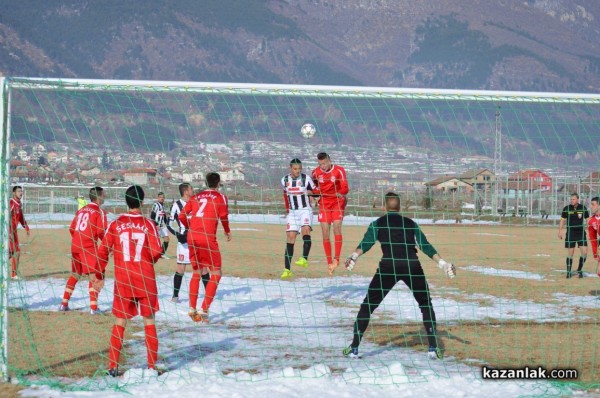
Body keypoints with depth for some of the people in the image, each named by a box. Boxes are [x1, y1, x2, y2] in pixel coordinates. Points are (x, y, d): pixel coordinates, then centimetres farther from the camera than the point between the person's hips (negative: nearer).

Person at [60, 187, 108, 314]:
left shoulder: (81, 210, 15)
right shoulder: (99, 212, -5)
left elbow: (71, 229, 15)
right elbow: (101, 232, -14)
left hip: (75, 246, 7)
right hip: (89, 247, -7)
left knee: (75, 275, 19)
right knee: (94, 276, -4)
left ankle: (64, 304, 21)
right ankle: (93, 307, -11)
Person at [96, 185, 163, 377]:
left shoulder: (115, 224, -2)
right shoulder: (148, 224, -6)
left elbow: (103, 251, -2)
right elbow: (156, 252, -10)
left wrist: (100, 274, 11)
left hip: (123, 281, 1)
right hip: (146, 280, -1)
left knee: (120, 322, 8)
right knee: (149, 321, 9)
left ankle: (113, 366, 6)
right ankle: (152, 366, 9)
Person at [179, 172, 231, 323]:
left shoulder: (196, 196, 16)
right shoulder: (220, 197, 4)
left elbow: (182, 216, 11)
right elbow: (223, 216, -9)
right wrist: (227, 231, 8)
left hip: (192, 236, 5)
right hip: (208, 237, -5)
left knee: (197, 272, 20)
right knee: (216, 274, 4)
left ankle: (192, 308, 17)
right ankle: (204, 310, -7)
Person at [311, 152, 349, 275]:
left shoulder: (339, 170, -11)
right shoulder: (315, 172, -1)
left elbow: (345, 188, -17)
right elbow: (313, 188, 15)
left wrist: (341, 193, -32)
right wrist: (314, 191, -3)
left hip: (337, 202, -3)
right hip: (324, 204, 3)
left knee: (337, 227, -21)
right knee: (325, 233, -2)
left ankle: (336, 259, -21)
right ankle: (329, 263, 4)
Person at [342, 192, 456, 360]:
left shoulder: (378, 223, 15)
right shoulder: (411, 223, 20)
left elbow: (366, 243, -3)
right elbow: (426, 246, 12)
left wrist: (354, 256, -16)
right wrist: (442, 263, 13)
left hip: (389, 265, -2)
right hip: (412, 265, 2)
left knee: (368, 305, 8)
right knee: (426, 305, 19)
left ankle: (354, 348, 4)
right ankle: (433, 348, 13)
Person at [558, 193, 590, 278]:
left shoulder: (583, 208, -1)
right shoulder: (567, 208, -2)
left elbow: (587, 220, 8)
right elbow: (562, 220, 6)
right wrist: (560, 231, 1)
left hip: (581, 232, 1)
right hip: (570, 233, -1)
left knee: (584, 252, -5)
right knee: (570, 253, 0)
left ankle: (579, 270, 14)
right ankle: (569, 272, 12)